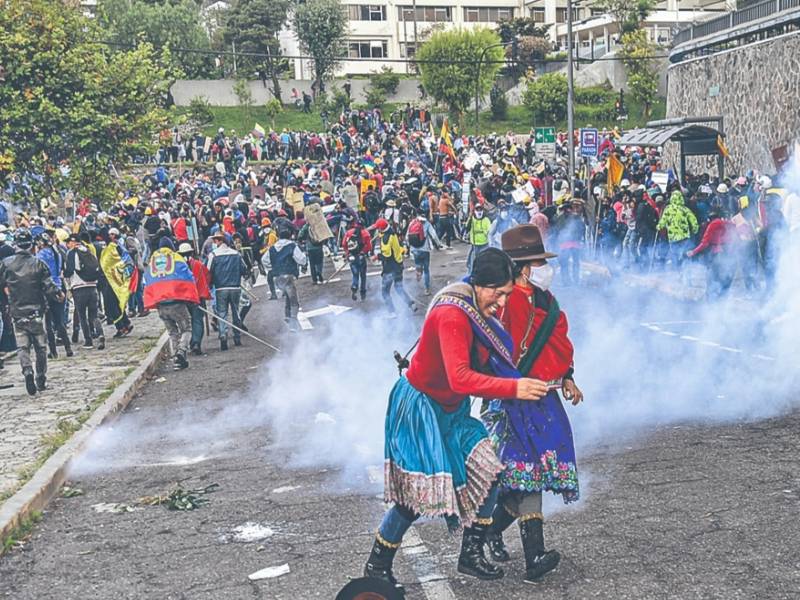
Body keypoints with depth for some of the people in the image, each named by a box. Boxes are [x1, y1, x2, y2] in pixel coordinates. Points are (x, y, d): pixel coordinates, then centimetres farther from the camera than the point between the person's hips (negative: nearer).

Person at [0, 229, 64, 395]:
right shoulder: (38, 263, -8)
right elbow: (49, 287, -9)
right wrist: (59, 296, 9)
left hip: (17, 313, 0)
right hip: (36, 312, 0)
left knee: (23, 346, 5)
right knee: (40, 347, 12)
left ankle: (27, 371, -20)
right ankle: (41, 380, 18)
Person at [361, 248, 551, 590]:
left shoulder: (483, 310, -1)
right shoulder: (452, 315, -29)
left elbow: (486, 363, 4)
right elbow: (460, 378, -39)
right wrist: (514, 388, -41)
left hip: (452, 409, 9)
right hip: (420, 406, -9)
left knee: (487, 474, 2)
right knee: (419, 490, -9)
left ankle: (471, 556, 17)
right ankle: (377, 566, 10)